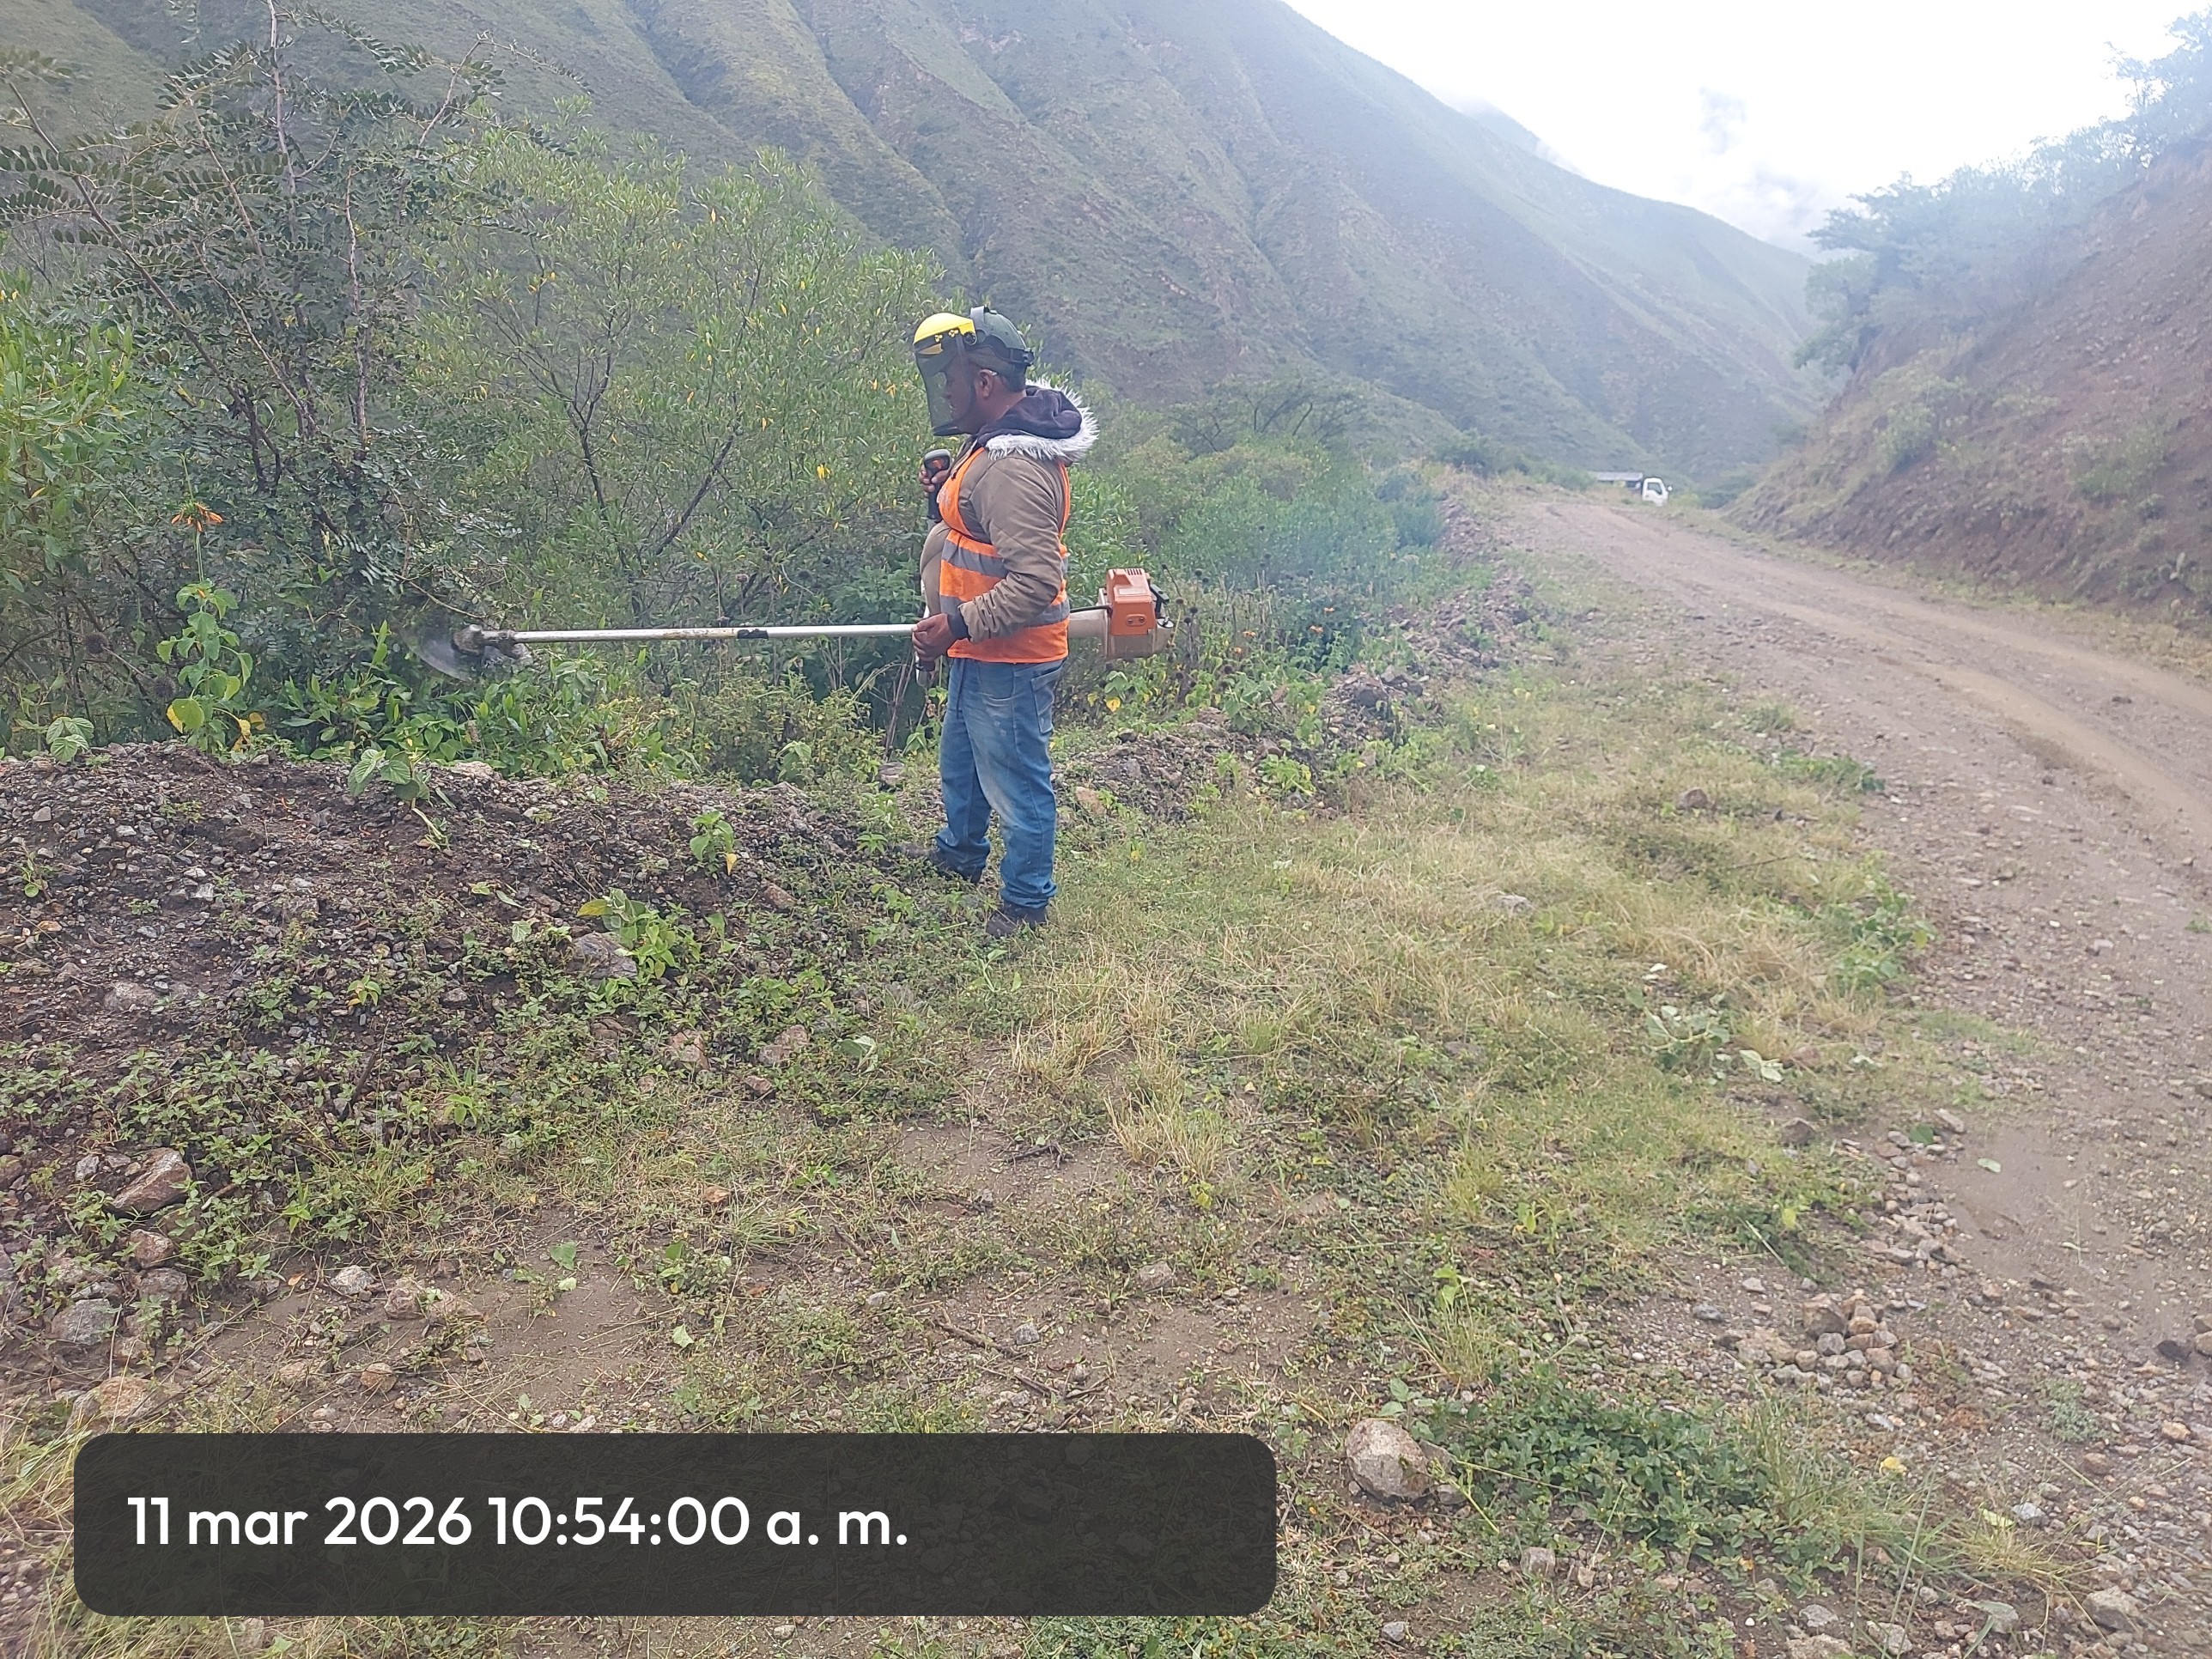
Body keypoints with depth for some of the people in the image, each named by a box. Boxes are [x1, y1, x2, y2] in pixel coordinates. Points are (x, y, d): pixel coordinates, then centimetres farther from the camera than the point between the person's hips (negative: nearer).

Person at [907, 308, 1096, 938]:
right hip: (980, 650, 11)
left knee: (1015, 779, 5)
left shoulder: (1015, 467, -27)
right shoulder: (991, 440, 6)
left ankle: (1024, 903, 22)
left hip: (1009, 661, -11)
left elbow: (1036, 580, -32)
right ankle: (960, 853, 51)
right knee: (960, 761, 29)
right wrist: (948, 493, 2)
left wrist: (959, 625, -30)